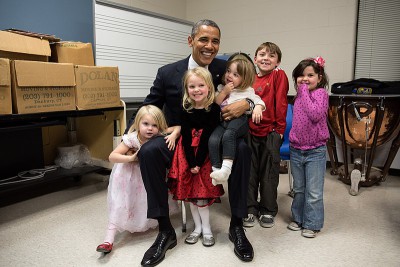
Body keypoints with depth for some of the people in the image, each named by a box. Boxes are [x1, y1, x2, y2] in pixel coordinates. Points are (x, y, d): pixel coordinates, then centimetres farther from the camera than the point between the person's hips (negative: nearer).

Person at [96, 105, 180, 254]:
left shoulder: (160, 135, -22)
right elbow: (112, 156, -30)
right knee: (122, 201, -15)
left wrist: (173, 136, -37)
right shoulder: (132, 138, -29)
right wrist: (131, 158, -42)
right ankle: (110, 236, -9)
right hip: (130, 173, -3)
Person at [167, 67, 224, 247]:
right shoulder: (186, 110, -2)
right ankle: (198, 227, 22)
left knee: (202, 191, -3)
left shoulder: (214, 109, -10)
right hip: (188, 154, 3)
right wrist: (191, 163, -16)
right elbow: (186, 138, -7)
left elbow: (207, 138, -14)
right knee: (190, 190, 7)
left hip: (206, 153, -3)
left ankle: (206, 228, 14)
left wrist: (198, 163, -18)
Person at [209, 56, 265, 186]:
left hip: (239, 122, -3)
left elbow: (259, 101, 7)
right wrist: (224, 92, 3)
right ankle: (216, 170, -21)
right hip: (223, 122, 4)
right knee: (213, 140, -26)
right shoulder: (221, 88, 23)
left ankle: (226, 168, -37)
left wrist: (258, 108, -17)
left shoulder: (247, 91, 14)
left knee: (228, 135, -36)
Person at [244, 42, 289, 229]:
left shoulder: (279, 75, -4)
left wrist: (279, 129, -11)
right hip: (250, 131, 4)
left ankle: (268, 211, 23)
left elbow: (281, 103, -8)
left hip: (270, 131, -4)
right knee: (249, 172, 10)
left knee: (269, 173, 7)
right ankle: (250, 209, 24)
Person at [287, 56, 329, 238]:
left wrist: (304, 92, -20)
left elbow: (316, 114, -28)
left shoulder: (321, 93, -10)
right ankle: (298, 218, 33)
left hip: (315, 150, -6)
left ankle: (312, 224, 19)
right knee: (298, 189, 18)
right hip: (296, 149, 6)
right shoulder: (299, 95, 8)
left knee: (314, 192, 3)